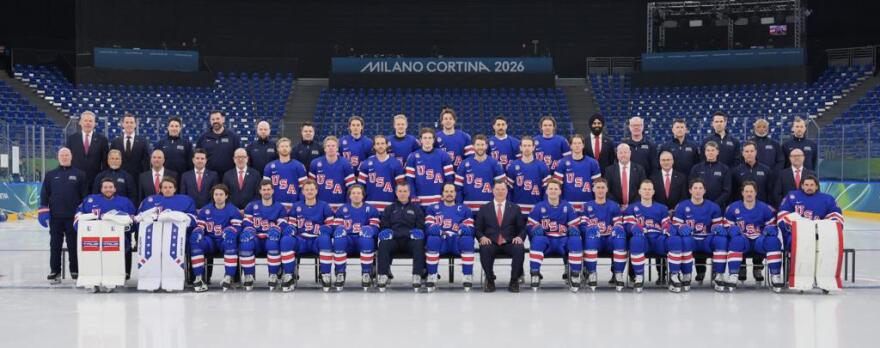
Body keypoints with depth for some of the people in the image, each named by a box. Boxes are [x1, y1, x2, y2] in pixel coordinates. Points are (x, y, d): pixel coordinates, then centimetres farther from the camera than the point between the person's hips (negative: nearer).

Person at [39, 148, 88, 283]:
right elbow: (44, 194, 9)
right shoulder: (50, 175, 10)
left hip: (73, 216, -2)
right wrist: (43, 211, 0)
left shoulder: (79, 174, 5)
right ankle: (55, 271, 11)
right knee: (55, 245, 5)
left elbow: (84, 194, 5)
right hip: (55, 216, 2)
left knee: (74, 244, 4)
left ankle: (75, 271, 12)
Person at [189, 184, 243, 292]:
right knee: (195, 237, -28)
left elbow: (237, 227, -5)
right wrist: (199, 231, -13)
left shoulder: (233, 210, 4)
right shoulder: (205, 210, 12)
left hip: (225, 242, -2)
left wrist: (230, 231, -26)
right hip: (210, 242, 3)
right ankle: (198, 277, -30)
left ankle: (228, 277, -38)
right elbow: (198, 227, 10)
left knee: (230, 235, -37)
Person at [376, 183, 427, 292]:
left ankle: (417, 276, -35)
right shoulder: (390, 209, 21)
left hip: (410, 240, -1)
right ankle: (383, 276, -34)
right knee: (383, 244, -33)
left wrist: (416, 233, -10)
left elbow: (421, 227, 12)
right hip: (393, 240, 1)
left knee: (419, 244, -35)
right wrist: (386, 233, -8)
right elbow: (383, 226, 15)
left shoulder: (416, 208, 19)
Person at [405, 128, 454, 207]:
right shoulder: (413, 157, 5)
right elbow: (410, 180, 3)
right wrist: (413, 197, -5)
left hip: (440, 201, 0)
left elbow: (449, 178, 2)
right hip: (421, 202, 0)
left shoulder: (443, 155, 4)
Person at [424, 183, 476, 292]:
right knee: (432, 239, -35)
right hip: (440, 242, 0)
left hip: (458, 242, 0)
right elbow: (428, 227, 5)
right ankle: (431, 277, -28)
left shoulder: (465, 209, 19)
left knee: (468, 239, -33)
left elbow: (470, 229, 8)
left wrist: (463, 229, -17)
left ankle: (468, 277, -25)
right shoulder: (433, 208, 18)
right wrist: (439, 231, -19)